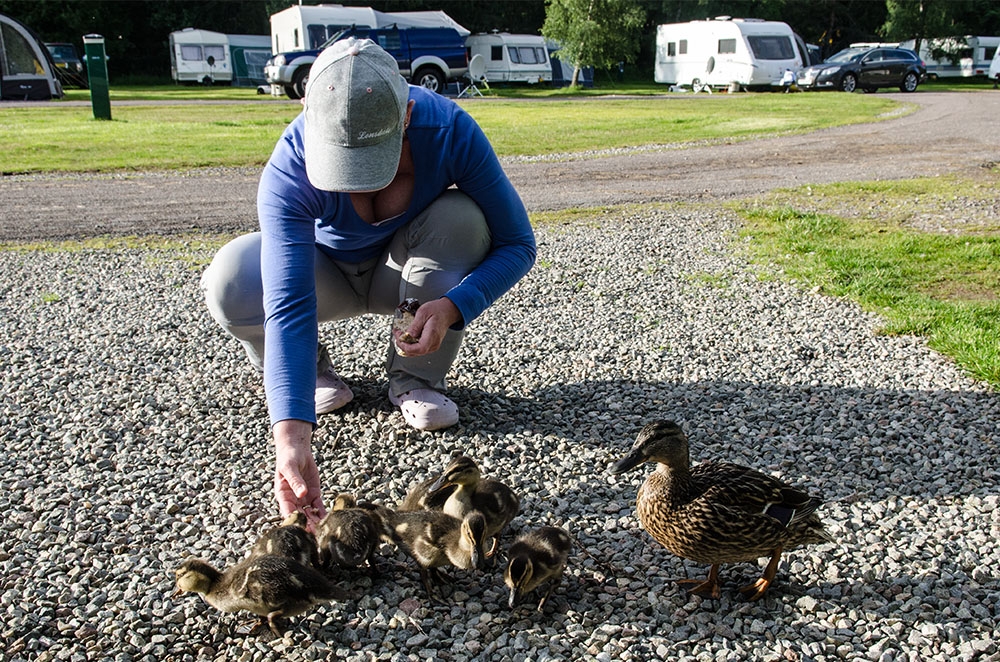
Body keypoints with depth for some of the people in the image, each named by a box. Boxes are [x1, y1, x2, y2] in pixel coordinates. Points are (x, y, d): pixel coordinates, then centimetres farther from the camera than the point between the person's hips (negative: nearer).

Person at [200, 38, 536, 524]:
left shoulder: (450, 131, -32)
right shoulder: (289, 170, -35)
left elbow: (517, 244, -23)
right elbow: (288, 305, -42)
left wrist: (454, 306, -42)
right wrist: (291, 435, -53)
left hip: (405, 268, 1)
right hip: (327, 274, -1)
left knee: (462, 217, -32)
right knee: (233, 282, -31)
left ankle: (416, 377, -12)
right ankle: (311, 367, 2)